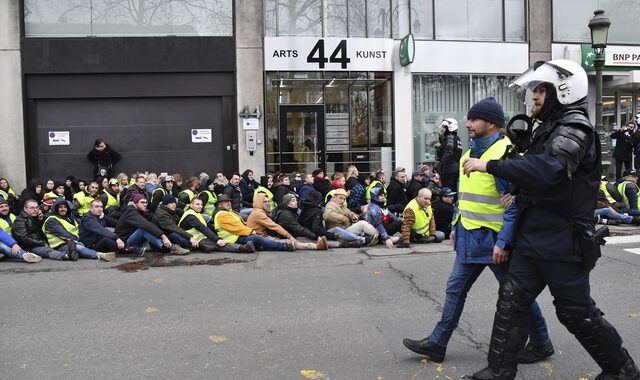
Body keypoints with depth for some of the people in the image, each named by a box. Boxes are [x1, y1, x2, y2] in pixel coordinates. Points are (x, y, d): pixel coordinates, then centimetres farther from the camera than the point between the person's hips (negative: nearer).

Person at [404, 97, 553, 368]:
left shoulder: (505, 152, -17)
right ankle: (437, 343, 20)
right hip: (470, 237, 8)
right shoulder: (470, 152, 11)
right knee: (455, 289, 11)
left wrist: (504, 241, -23)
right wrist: (456, 226, 18)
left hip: (494, 240, -8)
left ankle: (541, 343, 26)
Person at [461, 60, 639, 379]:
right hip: (534, 236, 9)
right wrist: (517, 192, 6)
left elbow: (547, 170, -35)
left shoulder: (574, 128, -16)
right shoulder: (550, 127, 15)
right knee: (512, 299, 6)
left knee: (576, 311, 4)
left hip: (562, 241, -9)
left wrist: (489, 166, -33)